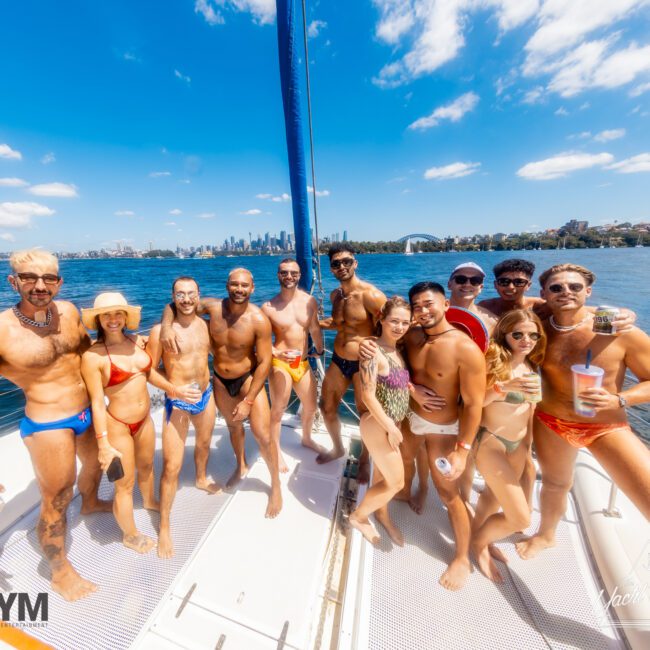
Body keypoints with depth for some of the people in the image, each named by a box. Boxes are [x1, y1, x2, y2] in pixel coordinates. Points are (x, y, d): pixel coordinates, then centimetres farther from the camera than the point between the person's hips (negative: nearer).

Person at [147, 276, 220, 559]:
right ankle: (164, 528, 22)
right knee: (172, 467, -1)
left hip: (206, 395, 6)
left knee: (204, 443, 28)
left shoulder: (205, 324, -2)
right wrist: (174, 388, -22)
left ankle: (202, 479, 58)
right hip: (177, 403, -5)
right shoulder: (160, 330, -17)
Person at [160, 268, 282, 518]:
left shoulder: (259, 320, -25)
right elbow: (173, 305, -3)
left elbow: (265, 361, -21)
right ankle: (241, 466, 54)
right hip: (220, 380, 4)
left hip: (248, 378, -4)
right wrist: (166, 326, -27)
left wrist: (248, 401, -19)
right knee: (233, 424, 25)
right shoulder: (213, 306, -16)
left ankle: (276, 486, 22)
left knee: (263, 436, -6)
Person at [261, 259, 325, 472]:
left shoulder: (310, 301, 0)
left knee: (311, 406, 20)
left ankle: (306, 438, 49)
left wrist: (320, 351, 22)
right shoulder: (269, 307, -12)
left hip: (303, 363, 5)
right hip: (280, 363, -5)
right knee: (278, 410, 6)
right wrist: (277, 354, -25)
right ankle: (277, 450, 34)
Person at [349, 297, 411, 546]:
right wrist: (391, 429, -19)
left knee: (382, 475, 25)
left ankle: (382, 515, 50)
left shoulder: (397, 350, 2)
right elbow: (368, 395, -25)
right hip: (378, 425, -7)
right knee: (396, 482, 8)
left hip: (393, 423, 7)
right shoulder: (373, 351, -24)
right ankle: (358, 516, 32)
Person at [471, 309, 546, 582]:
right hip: (491, 443, -7)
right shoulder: (494, 363, -18)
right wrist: (504, 387, -38)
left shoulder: (531, 367, 2)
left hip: (518, 445, 7)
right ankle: (479, 541, 28)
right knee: (521, 518, -2)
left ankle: (478, 535, 50)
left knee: (495, 497, 22)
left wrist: (528, 442, 15)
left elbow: (529, 405, 13)